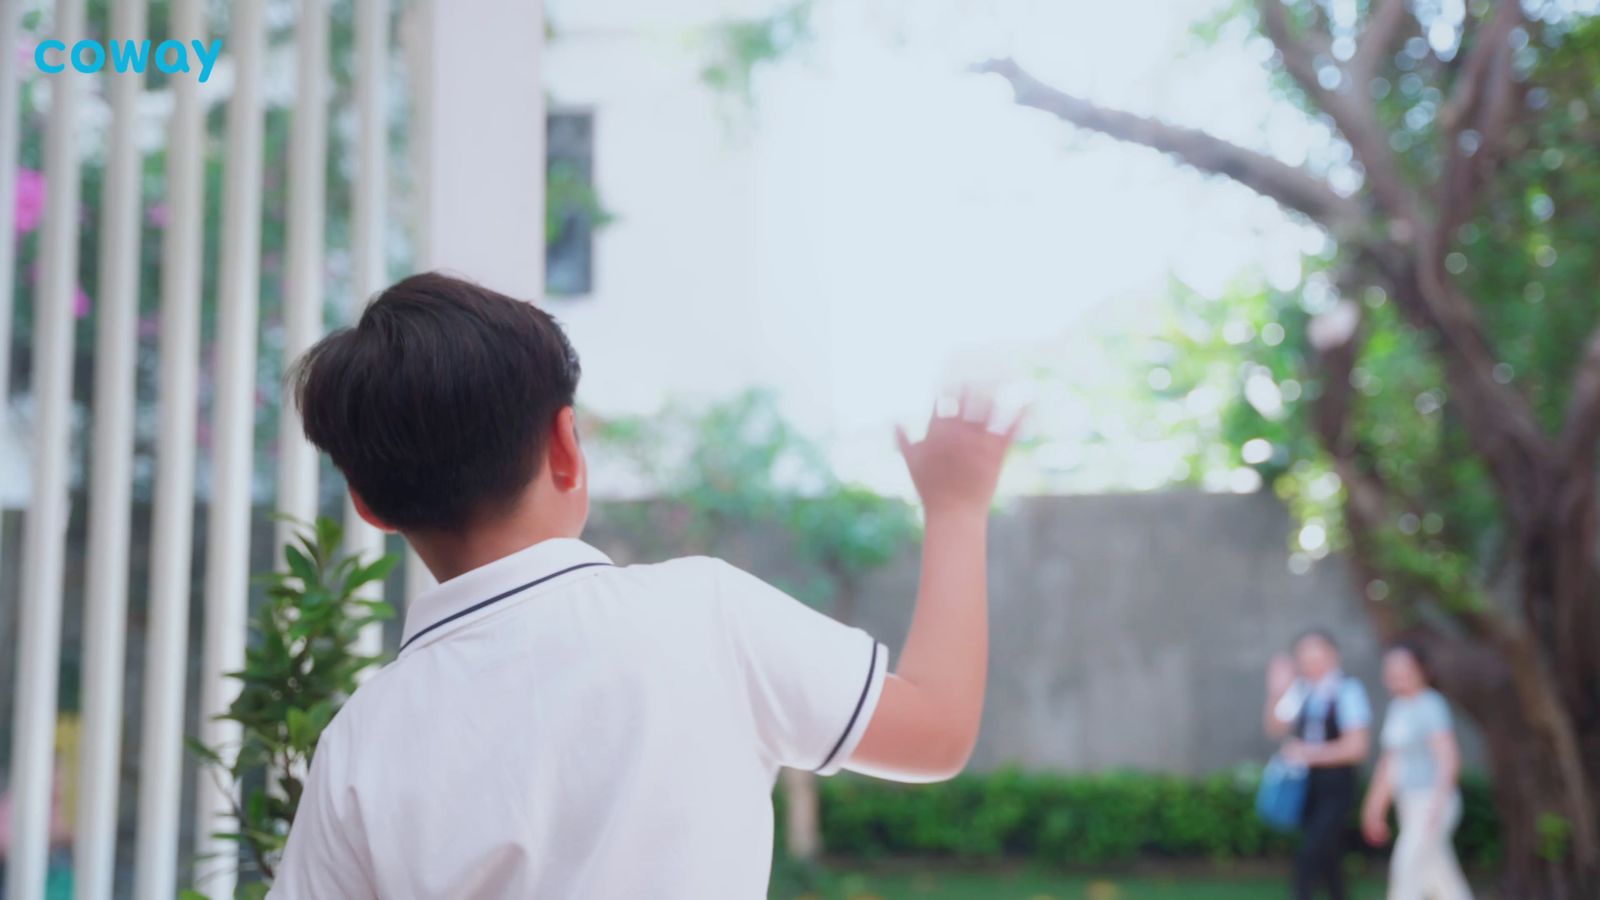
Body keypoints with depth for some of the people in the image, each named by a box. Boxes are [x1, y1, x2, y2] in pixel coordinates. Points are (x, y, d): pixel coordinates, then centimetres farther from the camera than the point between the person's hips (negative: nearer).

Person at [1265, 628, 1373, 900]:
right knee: (1327, 858, 19)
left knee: (1308, 856, -14)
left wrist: (1309, 753, -18)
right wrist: (1276, 692, -7)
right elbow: (1275, 729, 8)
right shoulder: (1301, 690, 2)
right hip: (1307, 788, 6)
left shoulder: (1348, 692, -14)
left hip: (1336, 790, -6)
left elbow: (1356, 746, -19)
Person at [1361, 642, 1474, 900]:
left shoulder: (1431, 707, -13)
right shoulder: (1398, 707, 14)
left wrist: (1436, 806, -29)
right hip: (1411, 808, 9)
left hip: (1433, 804, -9)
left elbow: (1449, 760, -21)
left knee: (1407, 871, -14)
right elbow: (1391, 762, 20)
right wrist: (1375, 808, 20)